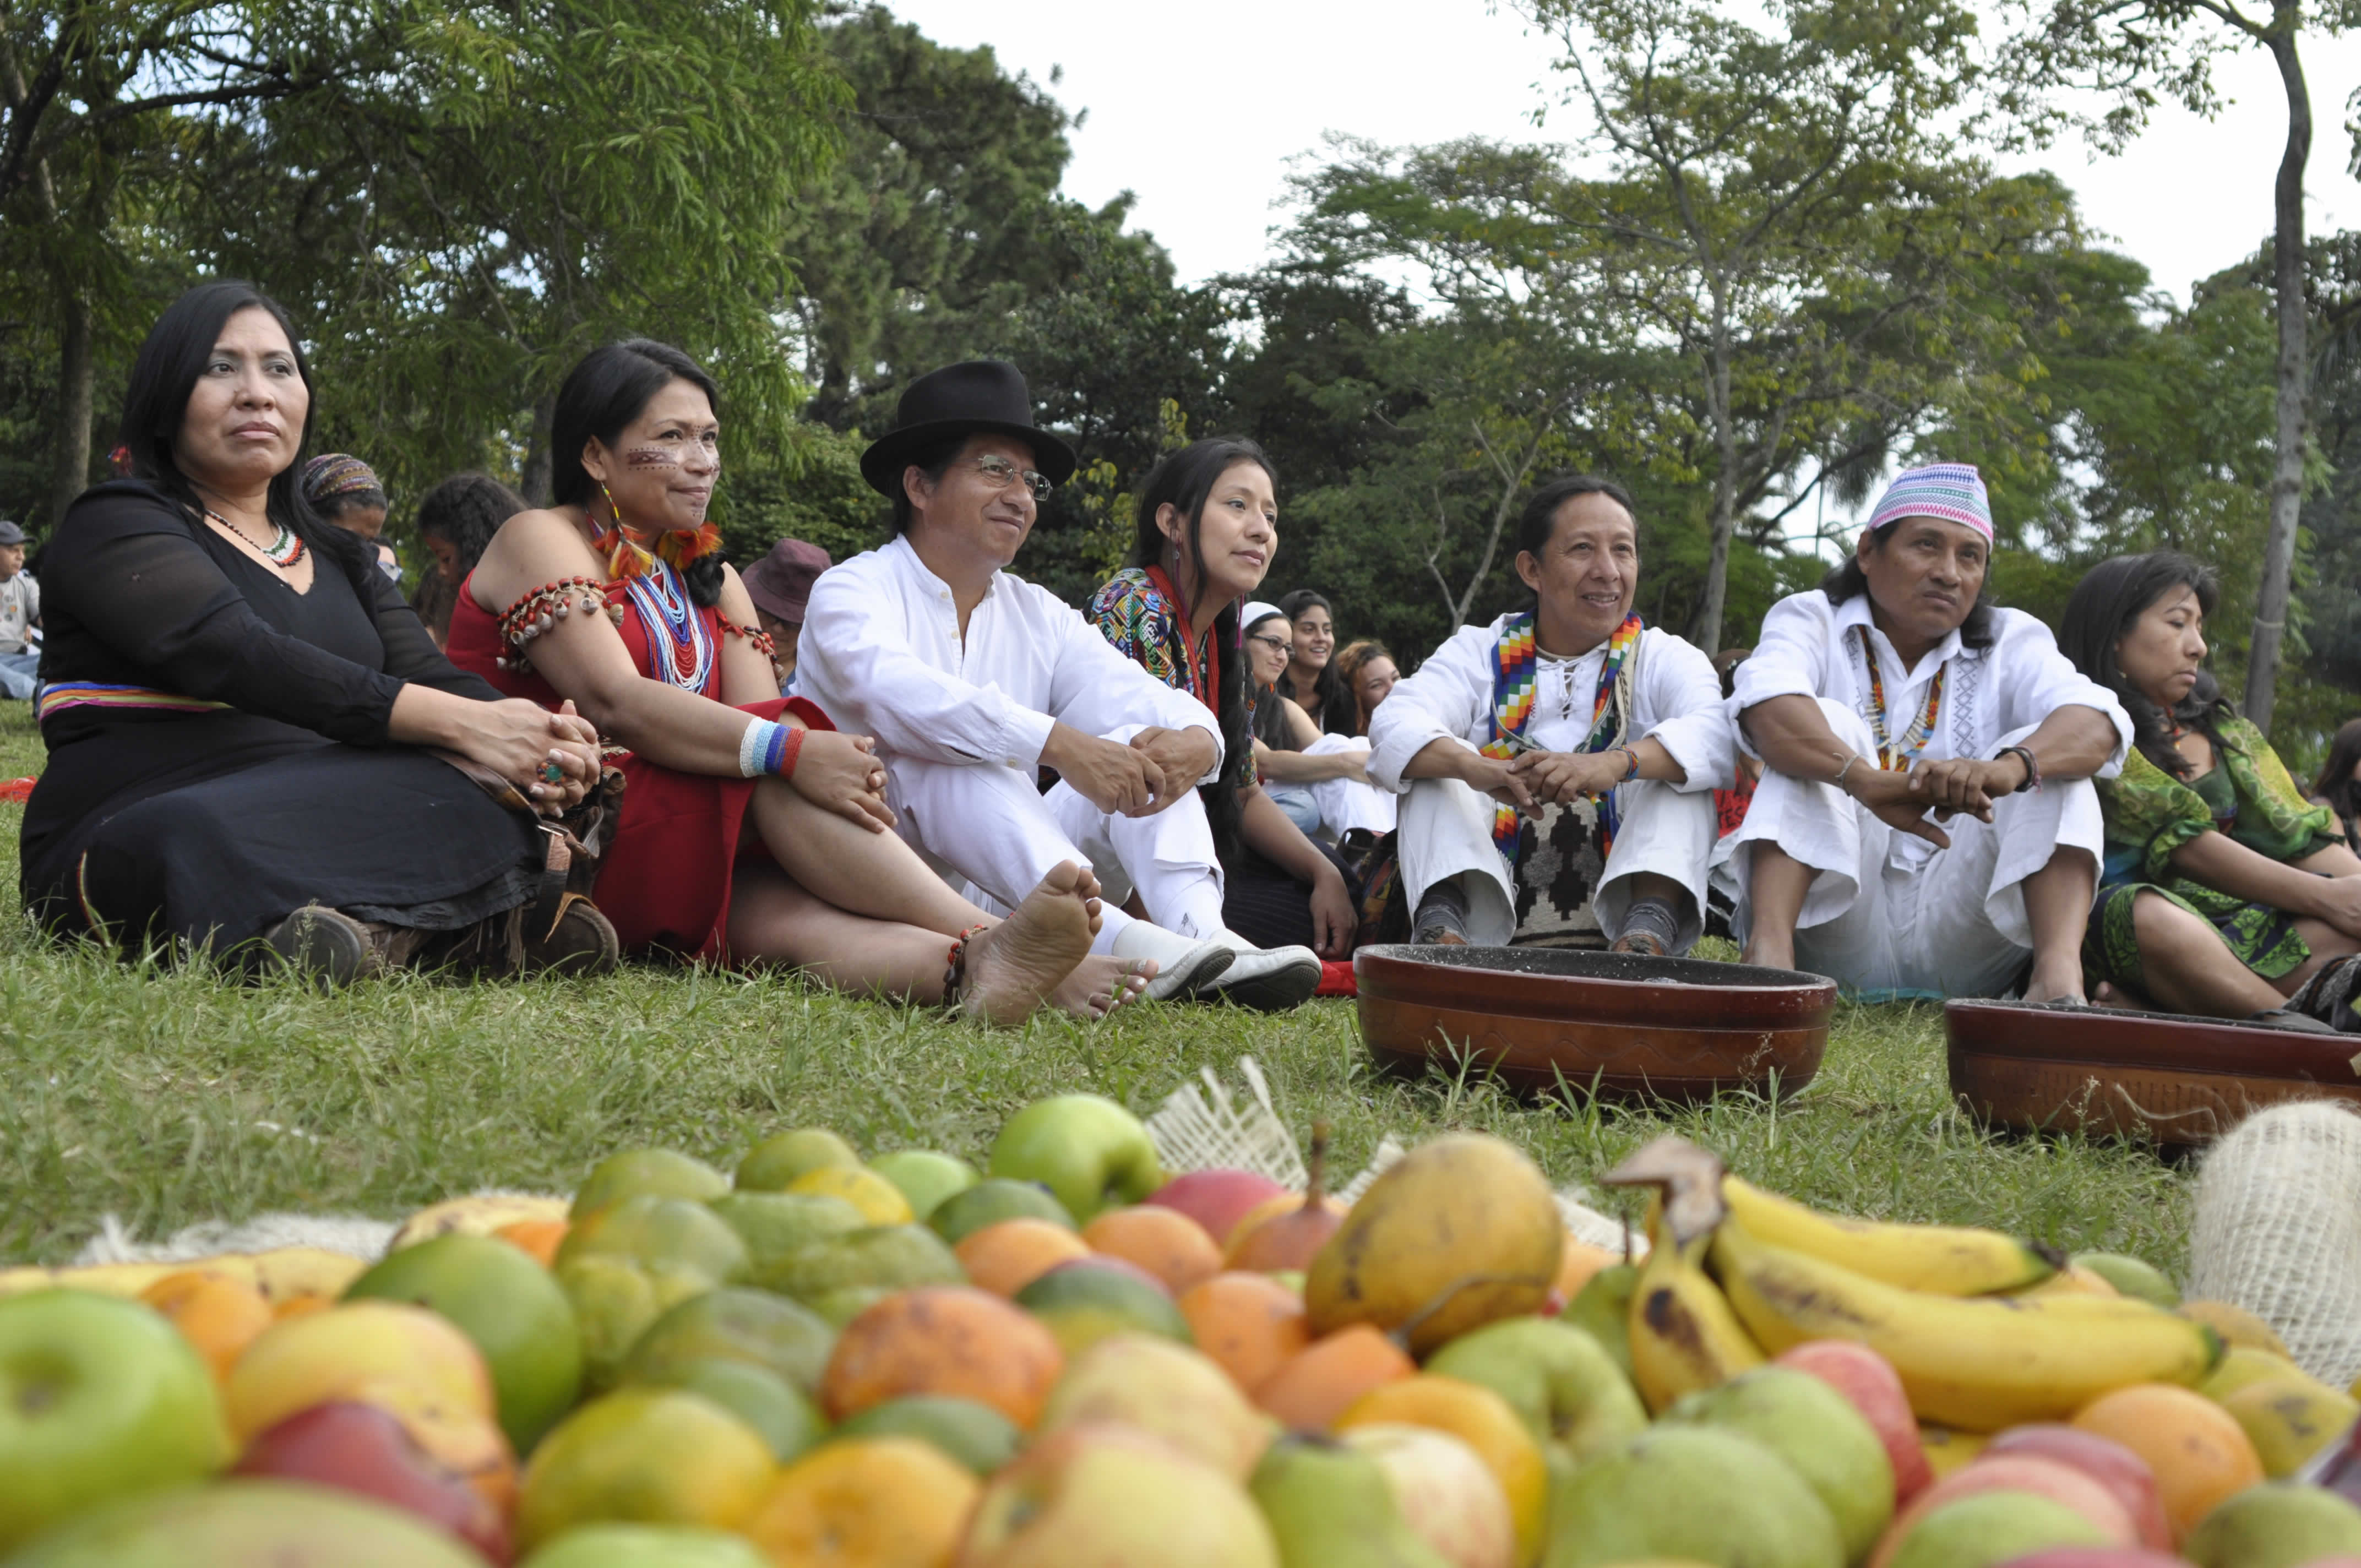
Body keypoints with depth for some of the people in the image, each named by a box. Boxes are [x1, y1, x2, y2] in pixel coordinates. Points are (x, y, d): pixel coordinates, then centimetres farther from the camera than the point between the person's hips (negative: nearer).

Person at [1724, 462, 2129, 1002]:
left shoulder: (2012, 642, 10)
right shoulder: (1810, 620, 4)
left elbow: (2097, 724, -12)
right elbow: (1767, 708, -20)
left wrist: (2008, 768, -35)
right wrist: (1867, 779, -40)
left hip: (1961, 949, 2)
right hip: (1834, 931, -2)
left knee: (2051, 757, -14)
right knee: (1824, 722, -18)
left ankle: (2058, 971, -35)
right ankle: (1769, 948, -37)